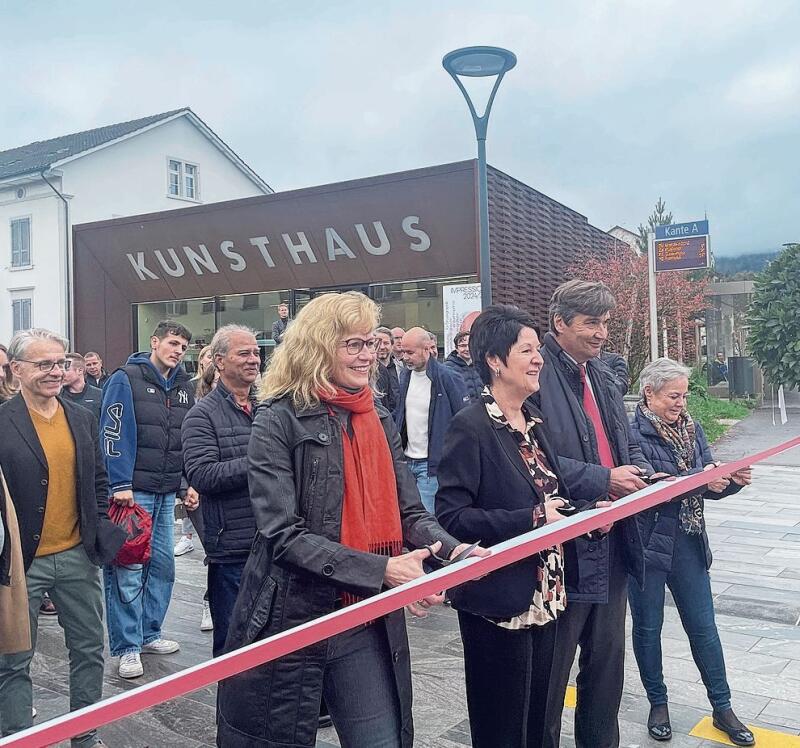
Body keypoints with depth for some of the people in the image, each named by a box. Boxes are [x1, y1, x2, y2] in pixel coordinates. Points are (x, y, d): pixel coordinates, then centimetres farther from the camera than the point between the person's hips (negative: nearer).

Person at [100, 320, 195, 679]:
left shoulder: (184, 388, 13)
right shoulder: (126, 379, -7)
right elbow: (114, 434, -13)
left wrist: (190, 484, 10)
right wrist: (120, 484, -19)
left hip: (166, 493, 7)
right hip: (132, 491, -7)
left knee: (163, 565, 13)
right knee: (128, 572, -3)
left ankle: (149, 633, 28)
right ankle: (127, 647, 8)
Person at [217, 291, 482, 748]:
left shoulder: (380, 420, 7)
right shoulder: (280, 421, -12)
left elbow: (409, 513, 7)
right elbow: (284, 535, -19)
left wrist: (451, 549, -14)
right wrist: (381, 570, -26)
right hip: (292, 622, -5)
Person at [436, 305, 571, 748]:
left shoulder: (533, 420, 9)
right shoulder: (471, 426, -16)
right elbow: (452, 517, -22)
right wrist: (534, 519, -22)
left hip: (543, 596, 8)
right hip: (498, 602, -8)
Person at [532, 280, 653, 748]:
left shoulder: (602, 376, 13)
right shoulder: (538, 376, -14)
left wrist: (644, 474, 1)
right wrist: (601, 481, -20)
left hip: (611, 543, 9)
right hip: (565, 546, -8)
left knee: (608, 657, 20)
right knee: (551, 669, 6)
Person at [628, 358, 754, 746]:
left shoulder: (691, 429, 6)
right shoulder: (634, 433, -14)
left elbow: (709, 487, 7)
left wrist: (733, 480, -13)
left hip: (688, 542, 5)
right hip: (647, 543, -5)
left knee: (703, 627, 12)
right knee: (648, 627, 11)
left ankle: (722, 708, 27)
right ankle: (658, 703, 29)